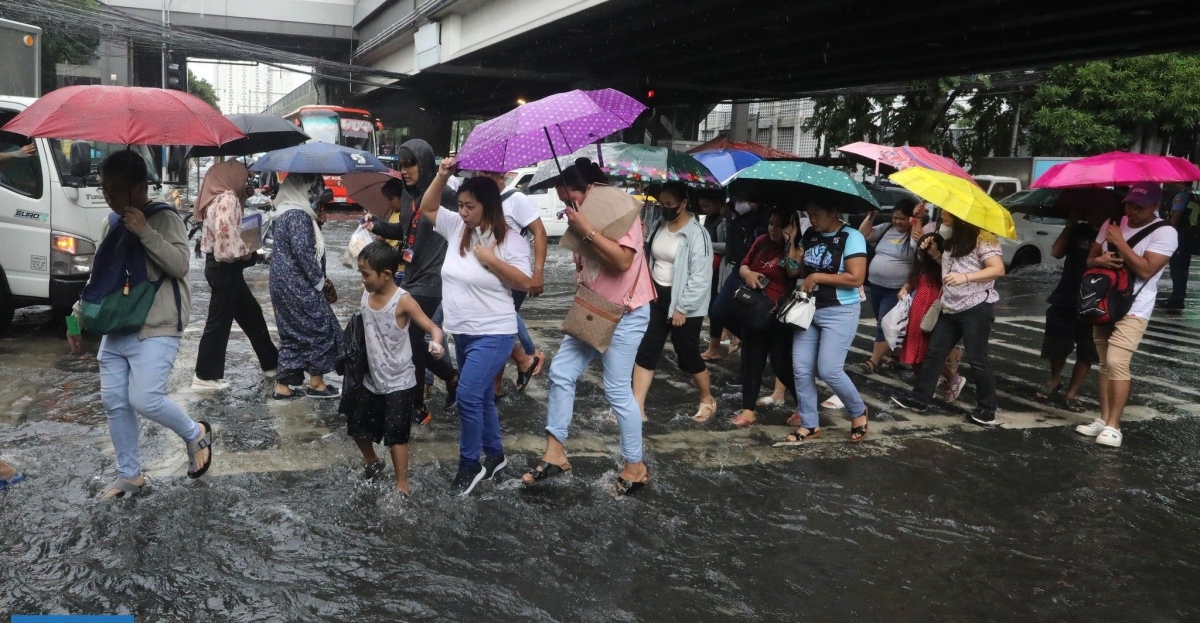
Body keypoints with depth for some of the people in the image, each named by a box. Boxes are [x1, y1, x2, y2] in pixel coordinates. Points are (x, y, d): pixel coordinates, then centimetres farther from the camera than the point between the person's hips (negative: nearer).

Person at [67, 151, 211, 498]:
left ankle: (196, 434, 11)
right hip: (115, 330, 8)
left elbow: (179, 264, -21)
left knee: (144, 399, -17)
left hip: (155, 330, -8)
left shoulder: (164, 218, -8)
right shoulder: (114, 223, 13)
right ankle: (129, 475, 21)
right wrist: (77, 317, 19)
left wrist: (145, 232, -26)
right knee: (114, 403, 7)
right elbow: (99, 275, 21)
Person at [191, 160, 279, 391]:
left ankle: (270, 362, 26)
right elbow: (227, 234, -26)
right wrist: (246, 252, -12)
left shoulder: (219, 197, 12)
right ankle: (205, 376, 5)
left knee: (251, 313, 17)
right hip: (225, 267, -10)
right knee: (219, 321, -3)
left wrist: (243, 198, 11)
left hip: (220, 264, 10)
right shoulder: (227, 198, -18)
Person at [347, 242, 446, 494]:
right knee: (356, 424, 18)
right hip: (371, 379, 7)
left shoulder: (403, 301, -22)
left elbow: (433, 328, -24)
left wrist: (436, 343, -45)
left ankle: (402, 485, 13)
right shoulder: (365, 294, -3)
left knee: (395, 433, -2)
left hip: (399, 382, -7)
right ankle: (371, 462, 45)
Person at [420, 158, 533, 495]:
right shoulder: (458, 227, 4)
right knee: (482, 397, 16)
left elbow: (525, 283, -16)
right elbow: (427, 208, 12)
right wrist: (442, 175, -2)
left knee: (468, 396, -12)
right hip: (462, 332, 7)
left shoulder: (510, 240, -13)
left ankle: (470, 463, 5)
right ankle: (494, 455, 32)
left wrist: (491, 260, -22)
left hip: (493, 334, -7)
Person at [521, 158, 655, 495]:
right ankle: (555, 453, 13)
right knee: (561, 372, 4)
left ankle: (636, 466, 11)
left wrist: (586, 229, -24)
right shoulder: (586, 215, 10)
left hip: (624, 315, -9)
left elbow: (623, 259, -28)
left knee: (617, 389, -4)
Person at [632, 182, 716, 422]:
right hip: (656, 297, 6)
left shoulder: (696, 233, -16)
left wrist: (683, 308, -19)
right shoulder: (658, 224, 5)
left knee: (687, 355, 7)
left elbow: (701, 277, -18)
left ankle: (708, 400, 31)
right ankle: (637, 408, 6)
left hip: (684, 303, -6)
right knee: (645, 351, 2)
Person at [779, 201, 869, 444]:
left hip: (839, 312, -7)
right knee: (801, 369, 3)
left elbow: (856, 278, -20)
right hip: (809, 309, 7)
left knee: (829, 370, -10)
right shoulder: (809, 235, 6)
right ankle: (810, 425, 16)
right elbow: (793, 271, 9)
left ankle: (859, 412, 16)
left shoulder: (851, 237, -13)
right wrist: (791, 244, -8)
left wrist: (816, 277, -16)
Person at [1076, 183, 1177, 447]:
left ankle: (1113, 425, -10)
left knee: (1117, 362, -16)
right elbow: (1089, 259, 11)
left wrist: (1120, 243, -20)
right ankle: (1103, 419, 14)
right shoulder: (1112, 224, 8)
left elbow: (1146, 270, -21)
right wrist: (1099, 260, -12)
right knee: (1105, 364, 8)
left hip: (1133, 310, -6)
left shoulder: (1165, 232, -10)